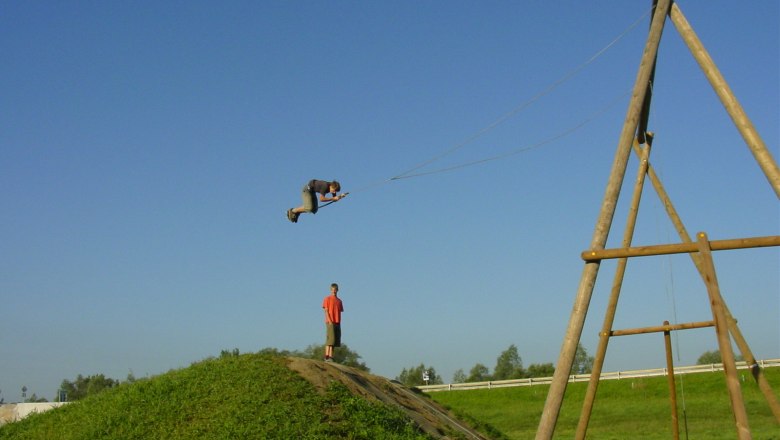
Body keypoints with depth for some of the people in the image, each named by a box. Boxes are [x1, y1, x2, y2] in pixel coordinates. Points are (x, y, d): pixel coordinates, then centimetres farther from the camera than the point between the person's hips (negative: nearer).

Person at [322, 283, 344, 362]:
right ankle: (327, 356, -14)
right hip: (330, 322, -6)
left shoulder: (339, 301, 18)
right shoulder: (327, 299, 2)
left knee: (335, 340, 3)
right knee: (330, 339, -12)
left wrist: (339, 322, 7)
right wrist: (329, 320, -15)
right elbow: (326, 311, -5)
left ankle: (331, 356, 4)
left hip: (337, 323, 6)